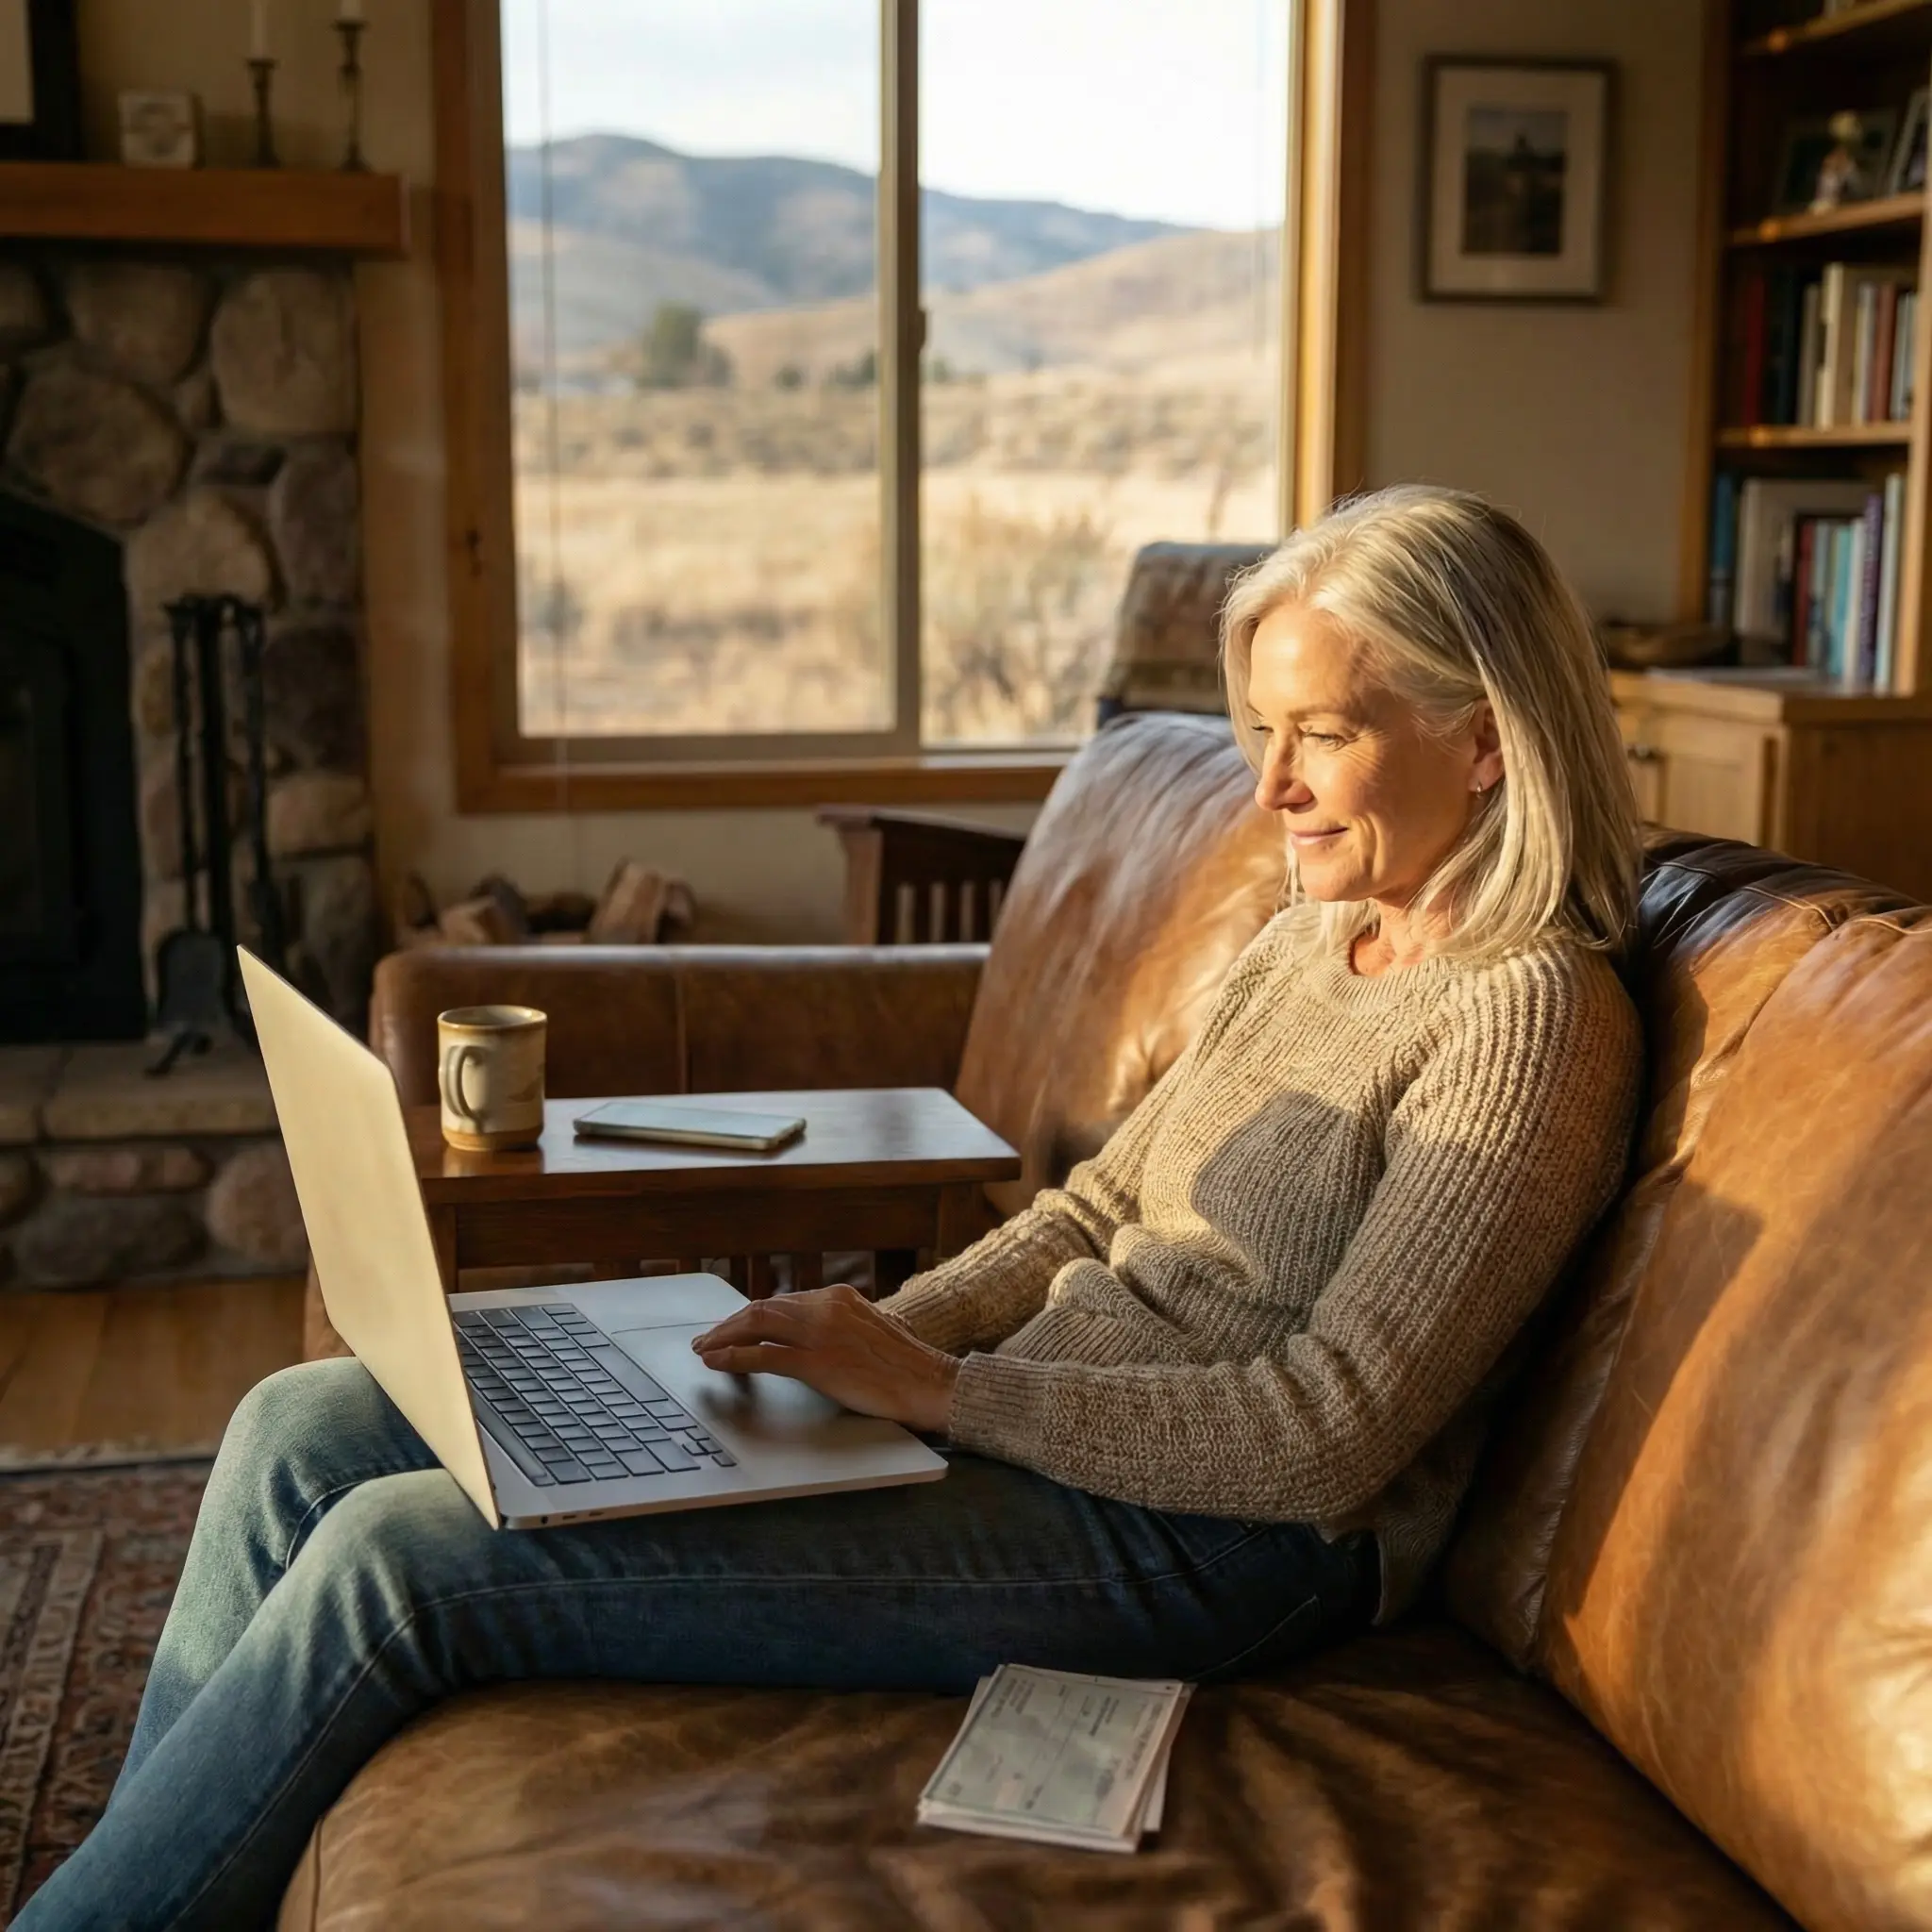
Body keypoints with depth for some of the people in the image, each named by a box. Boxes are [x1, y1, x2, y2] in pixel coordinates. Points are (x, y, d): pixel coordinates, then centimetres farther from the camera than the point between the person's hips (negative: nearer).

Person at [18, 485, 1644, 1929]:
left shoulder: (1529, 1014, -14)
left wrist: (942, 1388, -19)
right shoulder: (1314, 939, 13)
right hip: (1030, 1423, 9)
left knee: (395, 1558, -18)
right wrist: (871, 1342, 0)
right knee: (306, 1432, 0)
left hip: (1195, 1541, -9)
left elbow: (1327, 1437, -20)